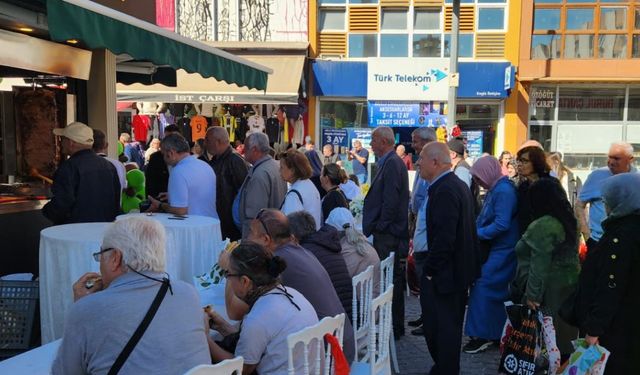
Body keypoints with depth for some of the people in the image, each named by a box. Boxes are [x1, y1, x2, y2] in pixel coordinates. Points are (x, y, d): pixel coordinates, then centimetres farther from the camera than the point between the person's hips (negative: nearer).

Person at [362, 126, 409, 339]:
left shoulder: (392, 163, -14)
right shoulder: (390, 162, 16)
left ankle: (394, 327, 6)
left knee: (390, 279, -3)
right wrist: (378, 226, 15)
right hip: (387, 232, 10)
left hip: (388, 234, -10)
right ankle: (395, 326, 25)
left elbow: (391, 200, -21)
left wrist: (380, 226, -16)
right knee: (392, 279, 15)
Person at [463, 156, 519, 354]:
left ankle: (482, 335, 0)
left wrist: (476, 233, -15)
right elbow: (484, 219, 18)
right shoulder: (494, 190, 14)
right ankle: (496, 334, 24)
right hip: (494, 250, 10)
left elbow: (502, 224, -24)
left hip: (501, 252, -10)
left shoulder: (503, 191, -17)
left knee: (483, 289, -8)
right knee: (497, 293, 14)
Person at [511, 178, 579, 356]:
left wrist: (532, 294, -20)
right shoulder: (569, 220, 9)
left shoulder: (544, 225, -20)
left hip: (549, 290, -9)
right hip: (569, 285, 9)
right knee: (563, 331, 17)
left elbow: (539, 266, -23)